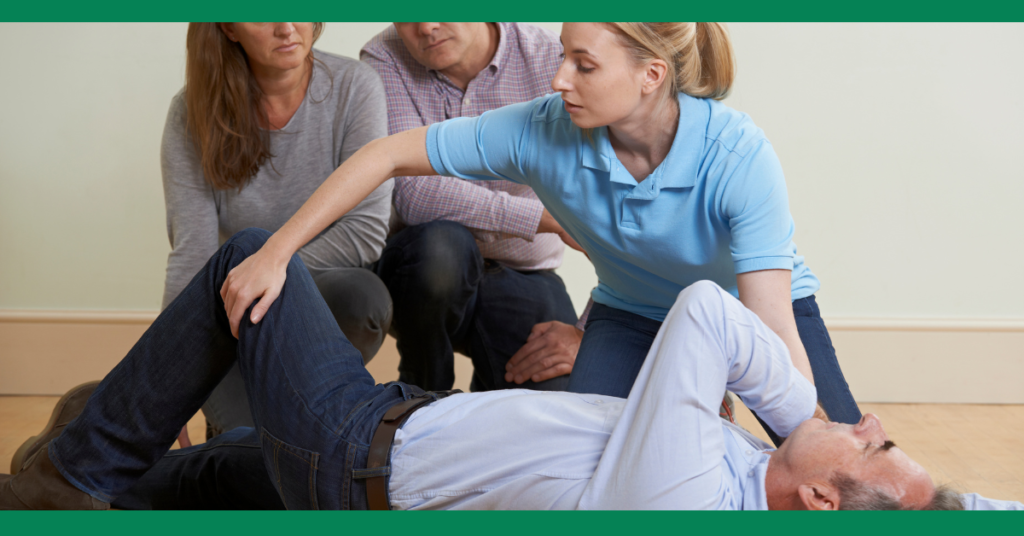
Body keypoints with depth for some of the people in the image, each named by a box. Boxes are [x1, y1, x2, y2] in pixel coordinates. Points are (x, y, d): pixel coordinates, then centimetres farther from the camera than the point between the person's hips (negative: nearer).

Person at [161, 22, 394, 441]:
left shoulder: (353, 87, -12)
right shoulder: (193, 112, -9)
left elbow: (367, 229, -17)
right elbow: (192, 255, -13)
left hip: (329, 298, 2)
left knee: (361, 294, -35)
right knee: (248, 443, -31)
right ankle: (229, 412, 5)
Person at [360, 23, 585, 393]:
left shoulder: (554, 63, -13)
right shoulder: (384, 61, -11)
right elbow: (414, 195, -24)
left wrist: (588, 336, -23)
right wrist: (550, 219, -27)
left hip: (523, 275, 1)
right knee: (440, 242, -35)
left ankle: (490, 386, 16)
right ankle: (422, 400, -6)